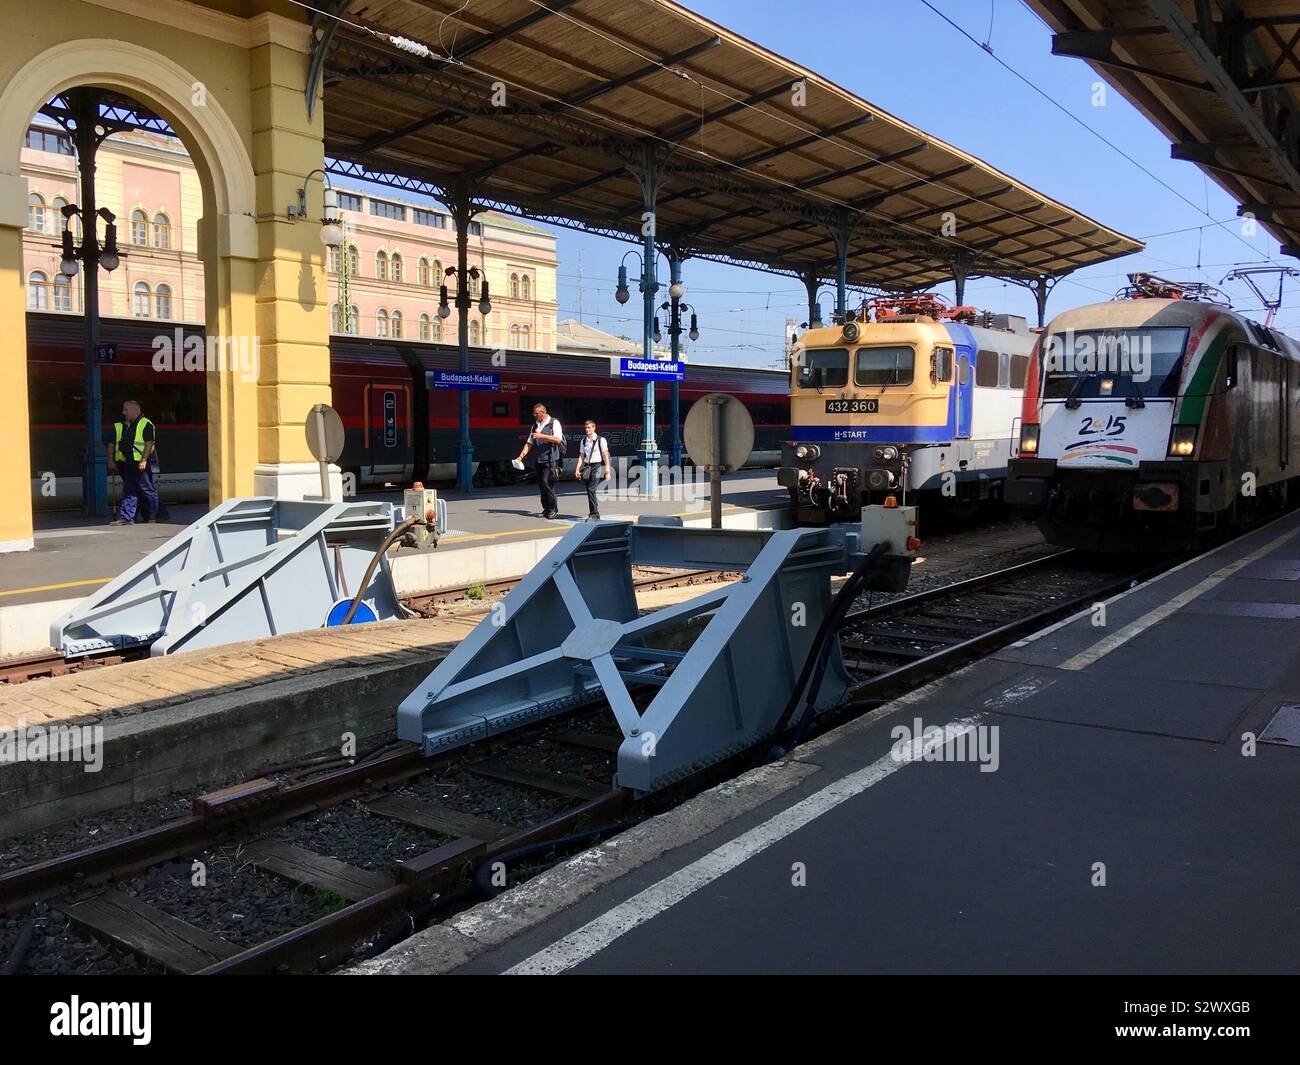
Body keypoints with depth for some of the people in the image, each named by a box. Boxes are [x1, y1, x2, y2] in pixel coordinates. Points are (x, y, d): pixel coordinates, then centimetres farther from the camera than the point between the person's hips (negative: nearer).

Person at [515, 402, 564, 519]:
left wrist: (542, 436, -21)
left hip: (551, 459, -6)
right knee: (540, 483, 5)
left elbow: (558, 439, -15)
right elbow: (529, 442, 15)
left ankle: (553, 508, -4)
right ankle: (546, 509, 14)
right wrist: (522, 455, 2)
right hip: (538, 460, 7)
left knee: (546, 482, -15)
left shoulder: (554, 423, -2)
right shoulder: (535, 425, 16)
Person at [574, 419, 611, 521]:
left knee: (591, 489, -17)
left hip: (597, 466, -5)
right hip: (587, 467, 6)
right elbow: (581, 456, 15)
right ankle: (595, 514, 15)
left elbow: (605, 456, -3)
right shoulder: (583, 440, 12)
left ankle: (594, 514, -14)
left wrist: (607, 472, -5)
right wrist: (578, 469, 5)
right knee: (589, 491, 5)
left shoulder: (601, 440, -3)